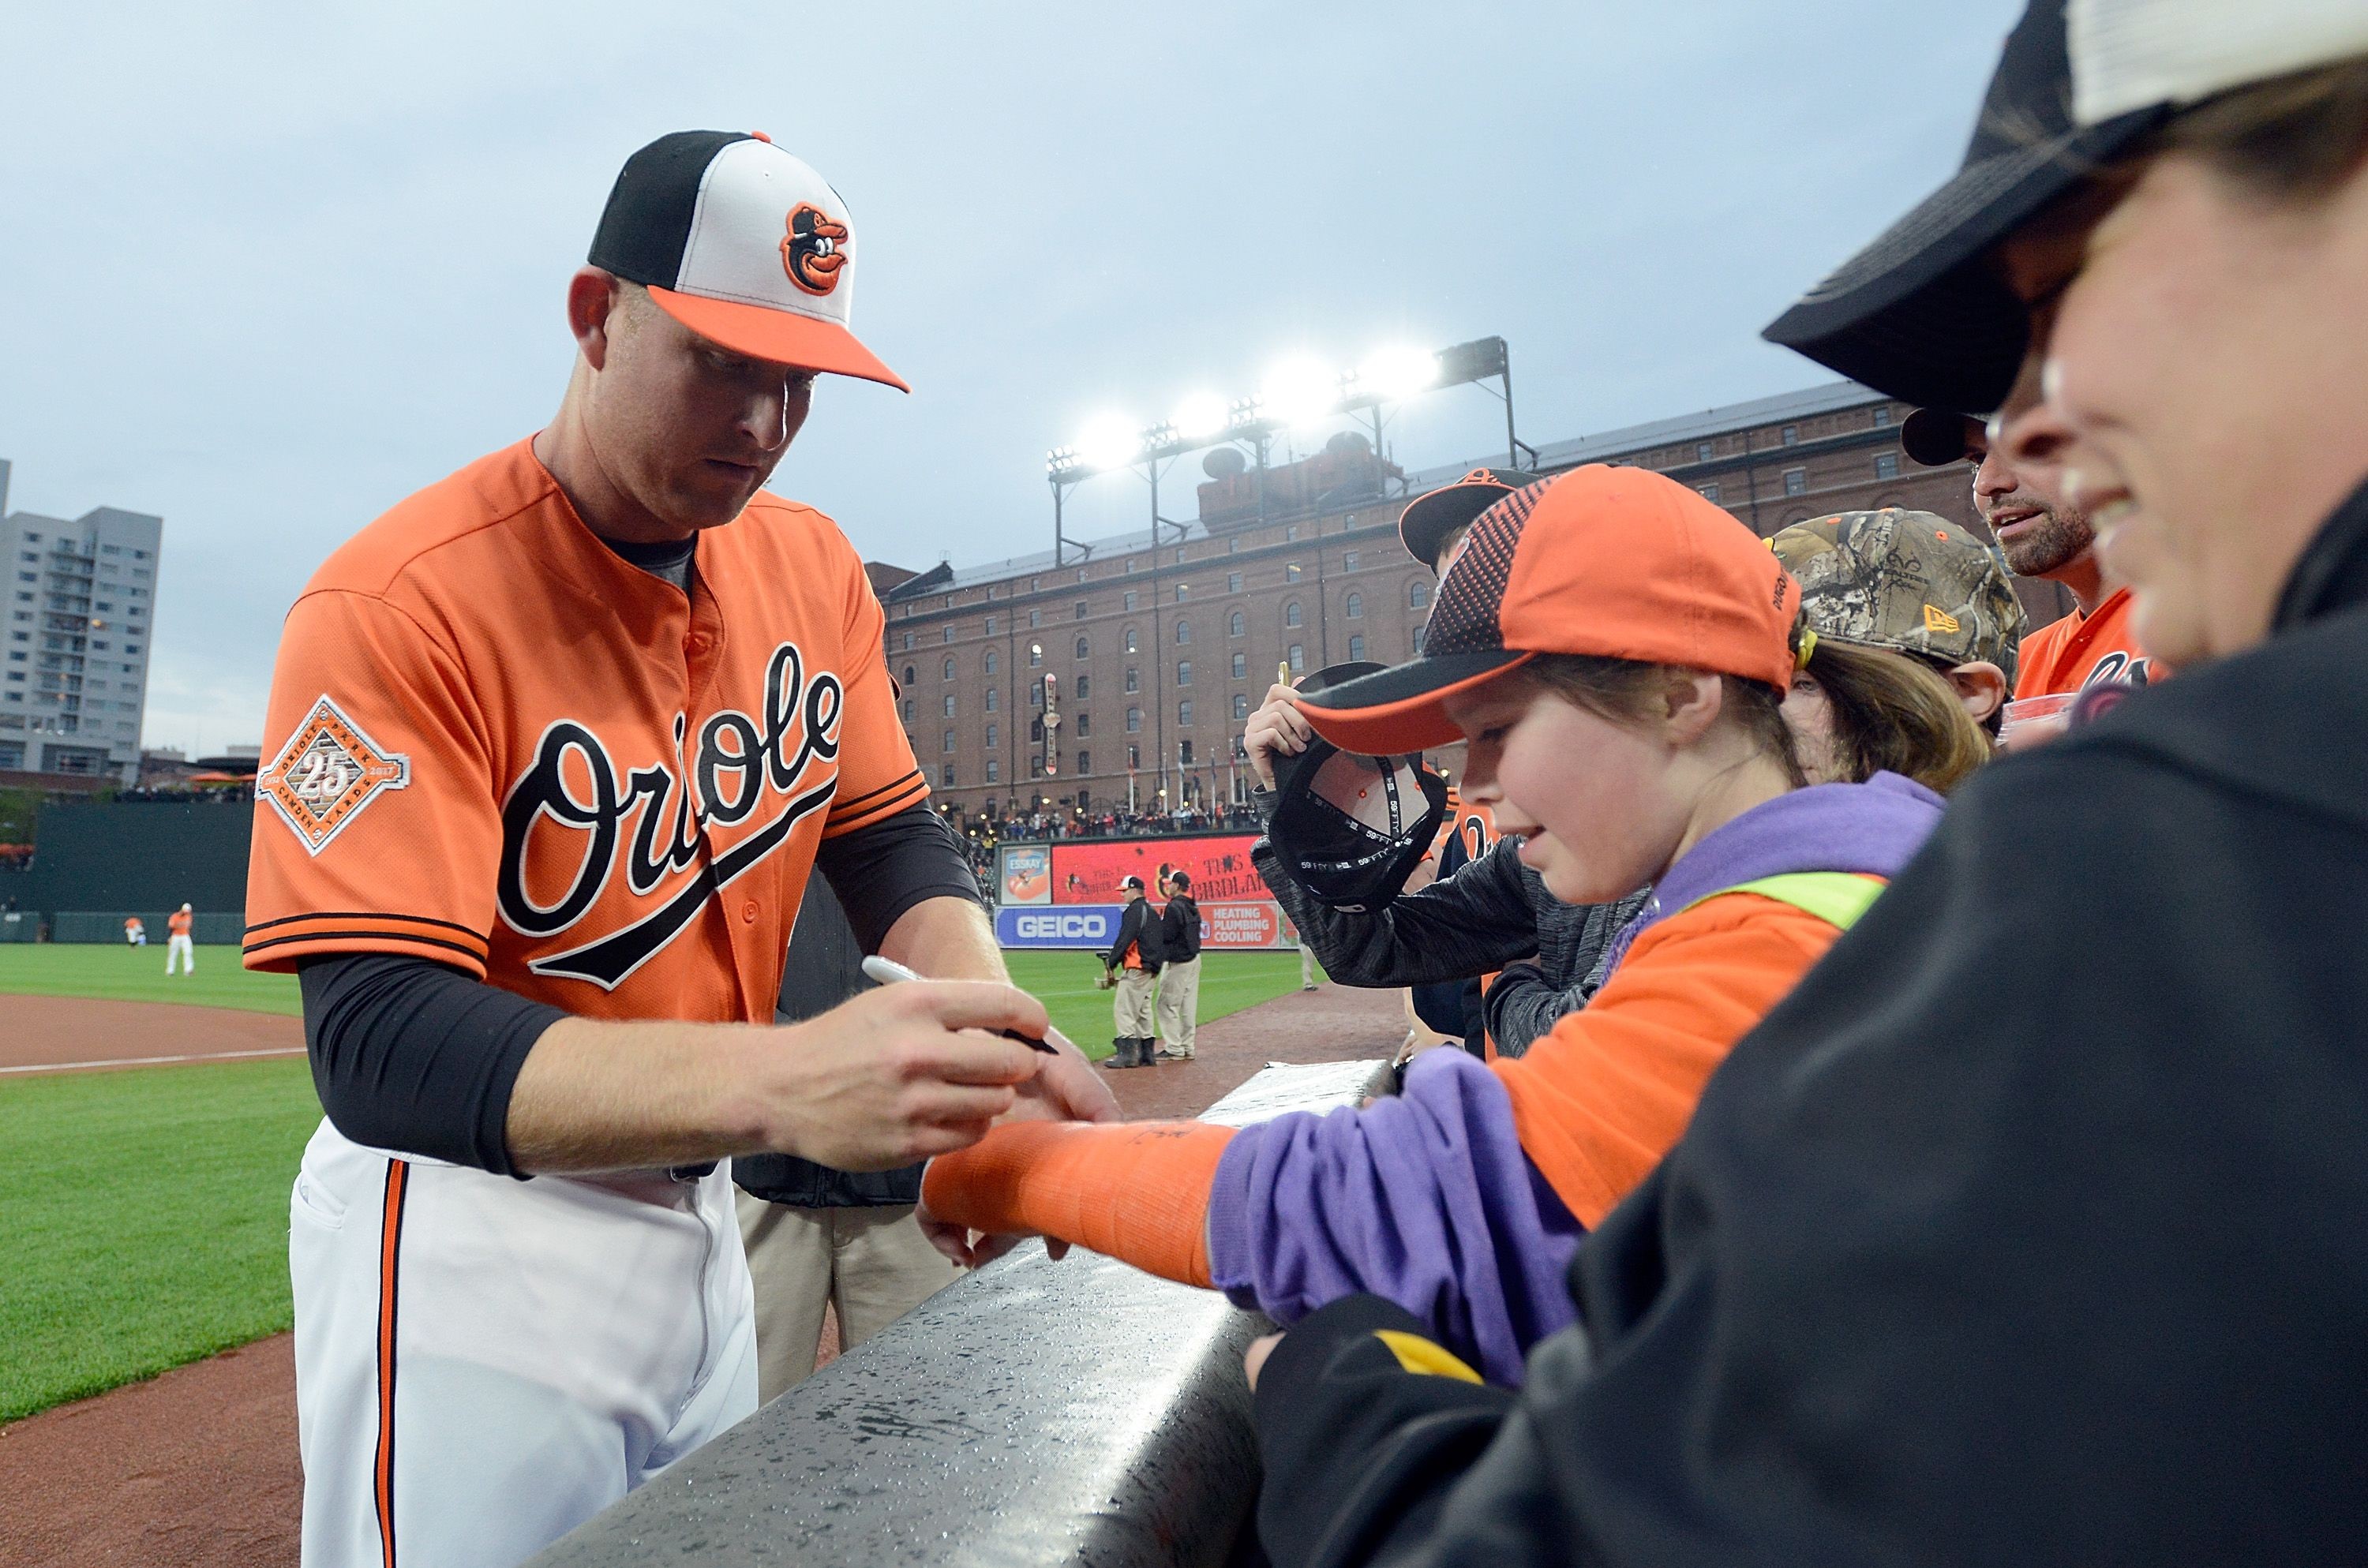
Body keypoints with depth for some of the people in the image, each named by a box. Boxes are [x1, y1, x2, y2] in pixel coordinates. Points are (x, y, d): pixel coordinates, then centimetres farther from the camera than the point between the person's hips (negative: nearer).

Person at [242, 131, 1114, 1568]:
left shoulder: (813, 564, -2)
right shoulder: (402, 604, -22)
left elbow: (895, 841, 0)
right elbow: (377, 1041, -29)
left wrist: (990, 1033, -21)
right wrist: (784, 1082, -45)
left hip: (701, 1212, 7)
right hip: (470, 1236, -6)